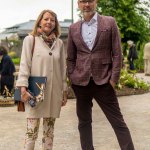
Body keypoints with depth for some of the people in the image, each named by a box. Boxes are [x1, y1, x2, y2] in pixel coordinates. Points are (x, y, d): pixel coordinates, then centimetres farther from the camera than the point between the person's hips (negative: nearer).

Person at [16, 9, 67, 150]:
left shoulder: (59, 43, 11)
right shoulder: (30, 39, 0)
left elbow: (63, 68, 13)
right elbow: (24, 64, -4)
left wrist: (64, 91, 12)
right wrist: (23, 87, -14)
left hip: (54, 92, 4)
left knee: (49, 131, 10)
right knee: (32, 131, -5)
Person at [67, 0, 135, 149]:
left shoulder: (109, 22, 0)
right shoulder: (73, 28, 8)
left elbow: (117, 53, -2)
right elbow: (70, 58, 12)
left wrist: (114, 79, -8)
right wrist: (72, 79, 3)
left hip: (103, 81, -3)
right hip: (81, 82, 3)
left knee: (118, 121, -1)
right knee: (84, 121, 11)